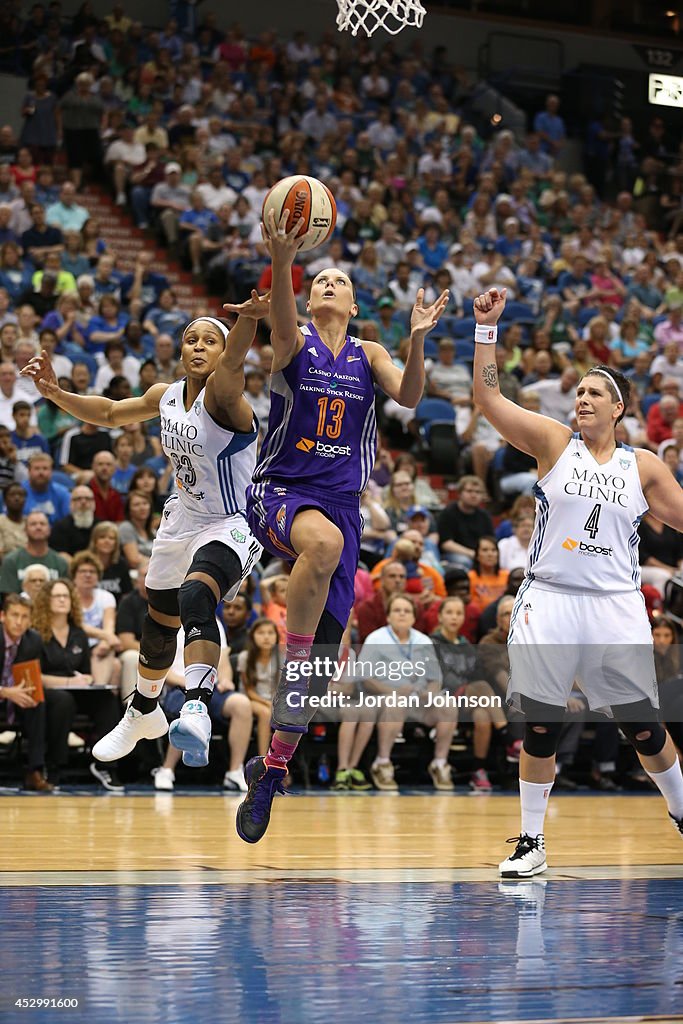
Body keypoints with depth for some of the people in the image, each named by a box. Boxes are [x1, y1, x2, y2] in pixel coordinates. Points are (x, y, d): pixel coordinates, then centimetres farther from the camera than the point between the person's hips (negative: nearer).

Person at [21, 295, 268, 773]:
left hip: (231, 526, -8)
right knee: (160, 621, 22)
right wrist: (57, 393, 4)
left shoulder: (221, 394, -21)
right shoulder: (166, 396, 1)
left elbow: (232, 361, -45)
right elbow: (111, 414, 18)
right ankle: (143, 713, 48)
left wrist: (250, 318, -68)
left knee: (196, 598, -36)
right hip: (183, 520, 8)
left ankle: (197, 707, -51)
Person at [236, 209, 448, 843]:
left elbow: (409, 397, -4)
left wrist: (417, 340, -22)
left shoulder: (369, 356, 14)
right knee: (324, 542, -42)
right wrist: (282, 262, -40)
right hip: (280, 491, -4)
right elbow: (282, 322, -21)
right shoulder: (294, 342, 4)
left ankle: (272, 769, 13)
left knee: (322, 653, 0)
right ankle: (293, 657, -27)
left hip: (341, 502, 4)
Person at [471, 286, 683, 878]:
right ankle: (531, 843, 9)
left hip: (616, 607, 1)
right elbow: (488, 398, -5)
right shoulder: (554, 443, 3)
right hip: (549, 602, -1)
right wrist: (487, 327, -12)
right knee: (541, 727, -1)